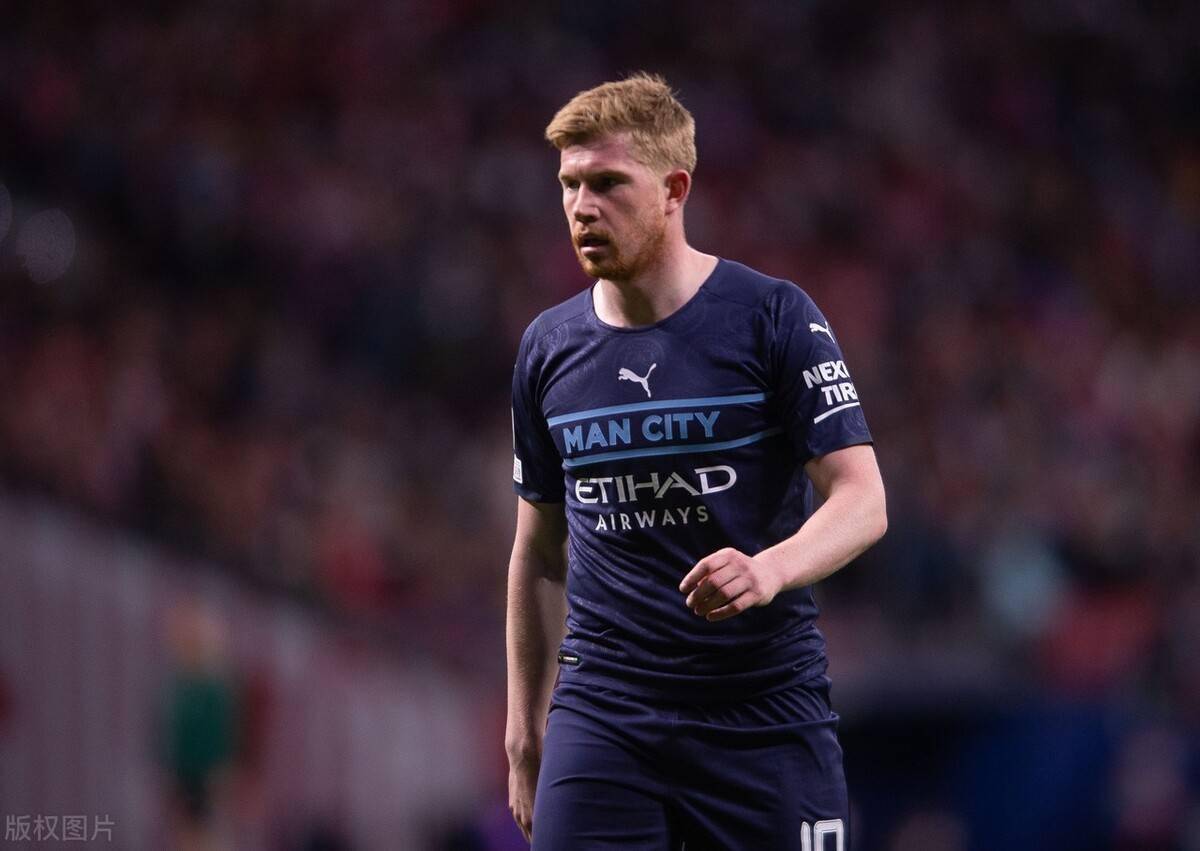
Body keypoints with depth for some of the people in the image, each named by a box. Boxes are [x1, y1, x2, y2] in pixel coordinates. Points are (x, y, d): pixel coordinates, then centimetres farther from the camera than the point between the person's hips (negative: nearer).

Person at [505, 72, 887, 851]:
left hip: (766, 718, -3)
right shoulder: (549, 349, 8)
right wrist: (524, 729, 14)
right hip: (601, 720, 3)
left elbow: (862, 500, -10)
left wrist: (769, 570, -31)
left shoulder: (773, 318, -5)